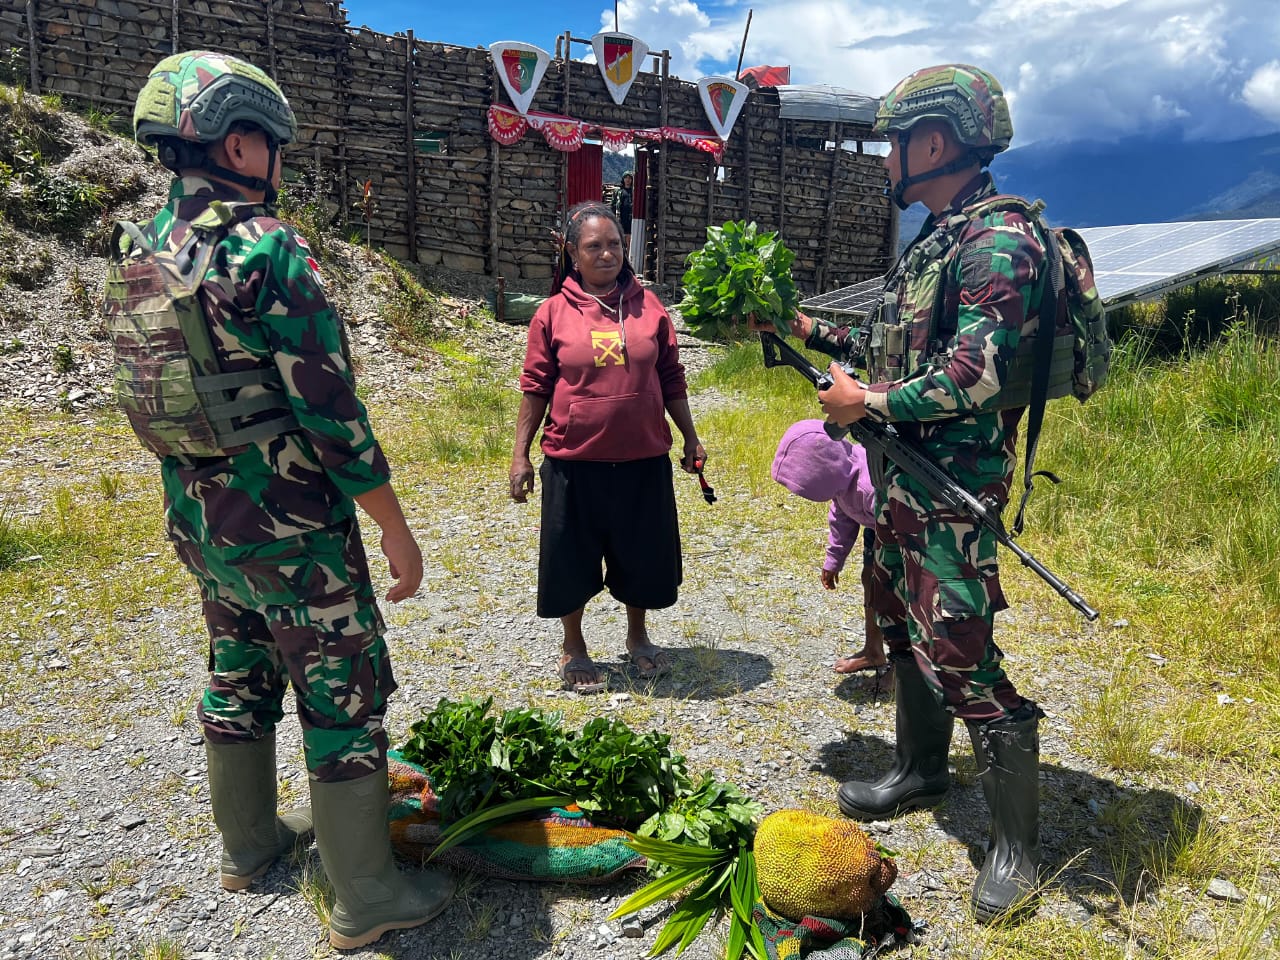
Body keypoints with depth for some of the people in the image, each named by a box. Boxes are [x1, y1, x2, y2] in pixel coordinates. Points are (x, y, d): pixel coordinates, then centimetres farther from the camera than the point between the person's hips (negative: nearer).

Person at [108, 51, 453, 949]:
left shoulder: (138, 256, 7)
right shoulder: (268, 248, -19)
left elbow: (159, 400, 14)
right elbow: (330, 406, -22)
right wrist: (397, 531, -15)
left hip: (196, 520, 9)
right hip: (288, 527, -8)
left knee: (239, 676, 22)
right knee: (343, 697, 3)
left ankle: (250, 841, 41)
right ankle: (367, 897, 15)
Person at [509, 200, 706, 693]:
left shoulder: (647, 306, 3)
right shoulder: (553, 313, -3)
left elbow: (670, 379, 8)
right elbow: (535, 388, -1)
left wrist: (690, 437, 9)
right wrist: (520, 455, -3)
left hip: (643, 459, 2)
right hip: (573, 462, -2)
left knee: (641, 551, 14)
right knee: (573, 556, 10)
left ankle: (638, 637, 38)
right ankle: (573, 649, 31)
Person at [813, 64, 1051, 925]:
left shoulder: (998, 241, -17)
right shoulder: (934, 240, 14)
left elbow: (977, 377, -25)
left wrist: (867, 403, -16)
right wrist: (814, 333, 20)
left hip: (954, 487, -10)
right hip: (902, 476, 10)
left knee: (962, 657, -7)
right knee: (907, 631, 20)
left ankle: (1018, 848, 10)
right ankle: (921, 773, 40)